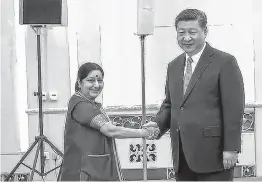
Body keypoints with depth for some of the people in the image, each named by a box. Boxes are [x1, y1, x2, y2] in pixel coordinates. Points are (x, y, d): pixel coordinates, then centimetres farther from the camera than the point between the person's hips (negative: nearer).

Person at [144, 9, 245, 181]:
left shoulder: (225, 62, -5)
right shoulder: (174, 66, 15)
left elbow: (233, 108, -9)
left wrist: (231, 148, -14)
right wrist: (158, 124, 0)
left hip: (213, 154, -6)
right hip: (182, 156, 6)